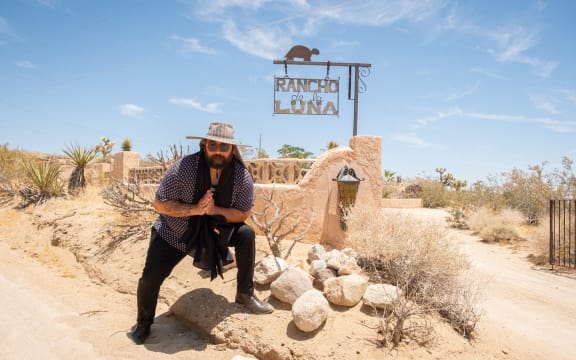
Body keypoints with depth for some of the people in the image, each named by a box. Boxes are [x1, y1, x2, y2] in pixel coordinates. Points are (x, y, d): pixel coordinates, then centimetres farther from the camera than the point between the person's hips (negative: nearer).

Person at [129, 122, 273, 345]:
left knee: (246, 234, -20)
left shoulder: (242, 176, -20)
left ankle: (245, 294, 0)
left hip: (213, 230, 2)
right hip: (173, 233, -1)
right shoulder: (183, 168, -25)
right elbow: (160, 204, -20)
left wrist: (213, 210, -30)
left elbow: (243, 214, -13)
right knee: (151, 277, -9)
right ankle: (143, 324, 24)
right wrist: (195, 209, -33)